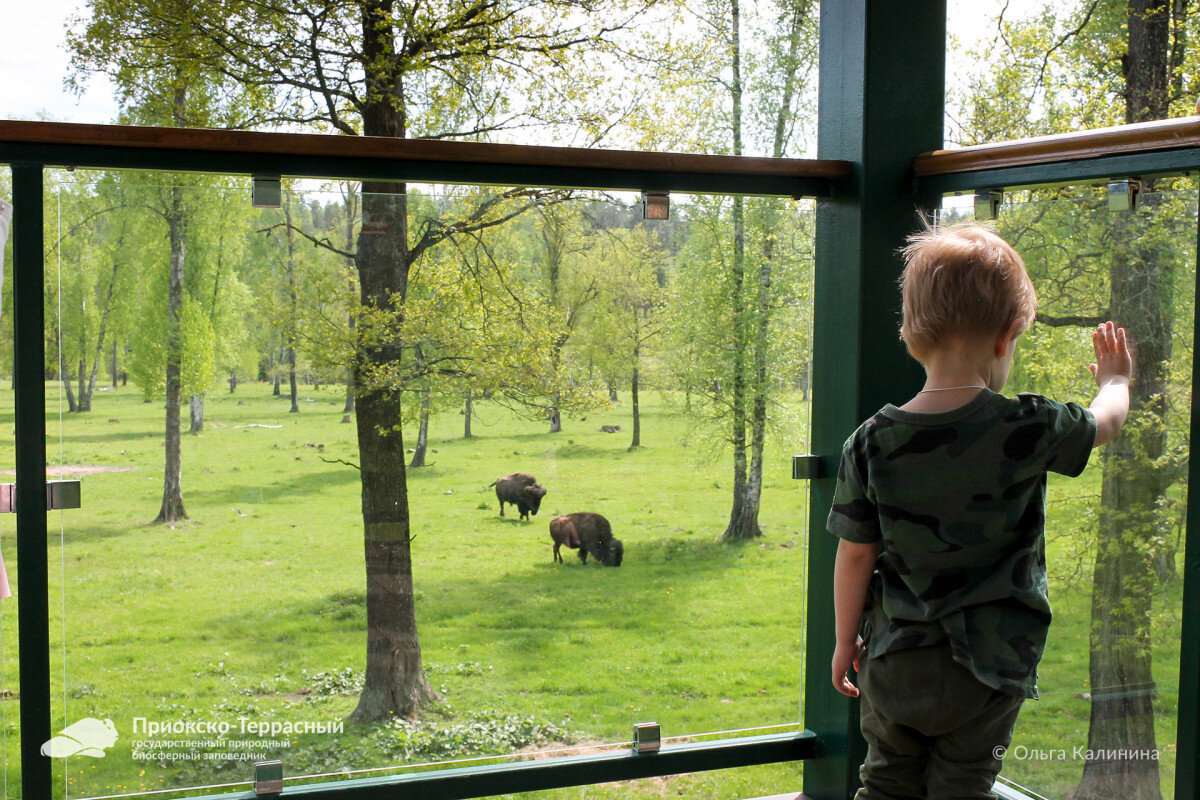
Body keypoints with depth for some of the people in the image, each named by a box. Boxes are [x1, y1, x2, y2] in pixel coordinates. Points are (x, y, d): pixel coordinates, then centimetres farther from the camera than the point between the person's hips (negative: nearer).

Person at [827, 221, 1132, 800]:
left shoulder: (870, 442, -9)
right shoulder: (1030, 430, -14)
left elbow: (855, 555, -3)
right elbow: (1106, 421, 8)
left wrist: (846, 642, 11)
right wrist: (1115, 380, 31)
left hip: (893, 661, 2)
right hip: (986, 670, -2)